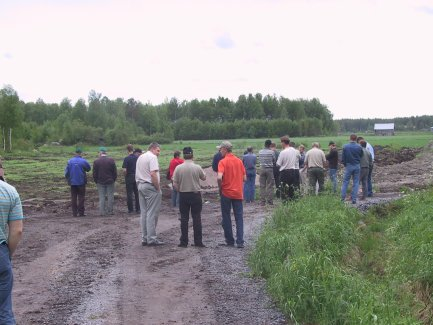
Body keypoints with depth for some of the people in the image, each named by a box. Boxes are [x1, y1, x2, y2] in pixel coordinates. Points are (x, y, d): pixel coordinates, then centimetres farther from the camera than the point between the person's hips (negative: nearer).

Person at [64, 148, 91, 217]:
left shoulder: (70, 161, -2)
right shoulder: (83, 161, -10)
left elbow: (66, 172, 0)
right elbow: (88, 168, 4)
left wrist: (68, 179, 14)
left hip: (72, 182, 2)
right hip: (81, 182, -2)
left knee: (73, 197, 7)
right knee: (81, 197, 4)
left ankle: (74, 213, 6)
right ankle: (81, 212, 2)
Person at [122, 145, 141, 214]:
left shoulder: (126, 158, -12)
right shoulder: (137, 158, 0)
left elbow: (124, 170, -17)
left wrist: (125, 176, 0)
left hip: (129, 177, -3)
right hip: (137, 177, 4)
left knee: (129, 194, 4)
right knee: (137, 193, 10)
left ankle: (130, 209, 7)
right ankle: (138, 209, 12)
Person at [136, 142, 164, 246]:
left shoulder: (140, 157, 17)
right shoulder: (152, 157, -11)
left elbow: (137, 174, 19)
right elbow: (153, 174, -21)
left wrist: (139, 184, 18)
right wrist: (158, 188, -15)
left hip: (140, 186, 9)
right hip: (150, 187, -9)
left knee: (143, 213, 10)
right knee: (152, 213, -6)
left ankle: (144, 238, 12)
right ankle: (151, 238, -5)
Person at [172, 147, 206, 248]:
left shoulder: (178, 168, -7)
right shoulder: (197, 167, -10)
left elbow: (175, 184, -5)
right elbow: (204, 178, 7)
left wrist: (180, 191, 11)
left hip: (183, 195, 1)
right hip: (195, 194, -1)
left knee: (184, 218, 7)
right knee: (196, 218, 5)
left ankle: (184, 241, 9)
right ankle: (198, 241, 6)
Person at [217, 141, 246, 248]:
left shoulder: (223, 162, -10)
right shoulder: (239, 161, 6)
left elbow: (219, 177, -21)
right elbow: (244, 178, 8)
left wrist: (220, 188, -6)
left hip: (226, 193, -4)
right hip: (238, 193, 4)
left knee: (226, 218, 9)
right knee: (239, 218, 5)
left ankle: (230, 241, 13)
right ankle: (240, 241, -2)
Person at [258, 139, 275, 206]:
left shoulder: (260, 152, 3)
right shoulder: (271, 152, -7)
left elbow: (259, 161, 10)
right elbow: (274, 161, 3)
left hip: (262, 169, 3)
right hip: (269, 169, -3)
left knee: (262, 186, 5)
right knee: (270, 186, 1)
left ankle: (262, 201, 5)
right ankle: (270, 201, 1)